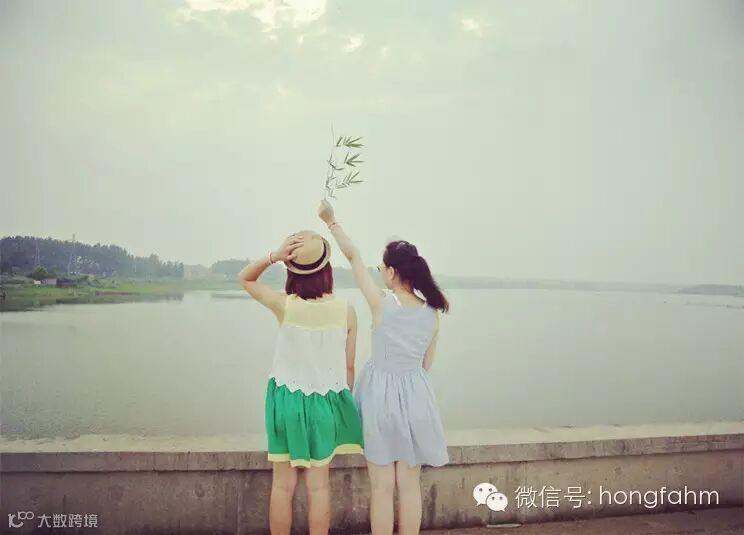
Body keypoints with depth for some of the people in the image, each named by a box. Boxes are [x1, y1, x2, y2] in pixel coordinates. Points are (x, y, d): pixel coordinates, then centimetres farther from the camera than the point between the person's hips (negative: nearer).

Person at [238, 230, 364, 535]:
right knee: (318, 485, 14)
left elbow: (245, 279, 6)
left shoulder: (283, 305, -13)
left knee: (283, 484, 13)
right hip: (325, 401, 1)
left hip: (287, 399, -1)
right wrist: (343, 401, 14)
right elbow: (349, 366, -1)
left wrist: (273, 256, -10)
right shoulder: (345, 310, -8)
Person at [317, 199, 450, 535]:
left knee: (382, 487, 9)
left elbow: (354, 257, -5)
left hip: (382, 394, -3)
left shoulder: (382, 304, -15)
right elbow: (427, 364, 7)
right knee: (410, 485, 14)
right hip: (415, 395, 4)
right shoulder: (432, 313, -3)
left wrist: (331, 221, 7)